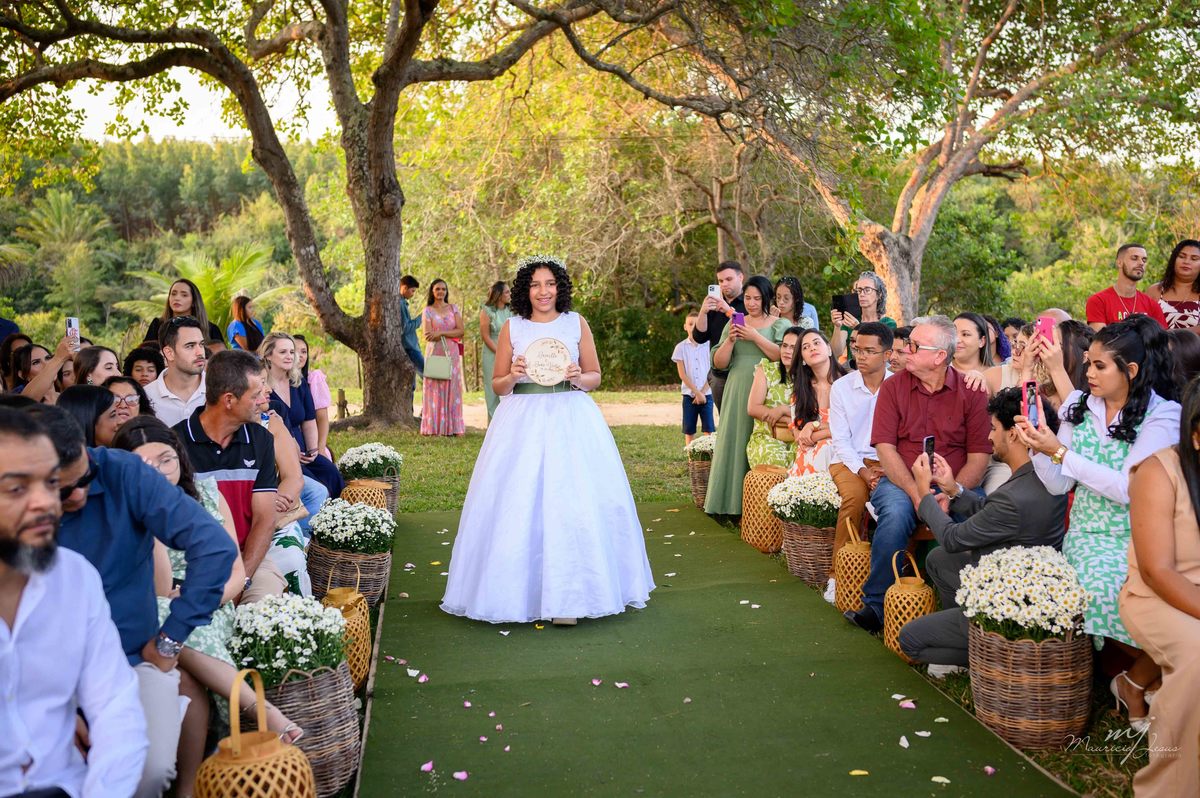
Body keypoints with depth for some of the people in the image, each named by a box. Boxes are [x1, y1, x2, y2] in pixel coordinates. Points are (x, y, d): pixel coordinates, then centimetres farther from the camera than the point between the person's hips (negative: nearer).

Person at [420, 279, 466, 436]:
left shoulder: (454, 309, 11)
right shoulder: (428, 311, 3)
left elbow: (461, 331, 0)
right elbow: (427, 335, -7)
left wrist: (441, 333, -12)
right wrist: (450, 333, -8)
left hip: (452, 354, 2)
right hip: (435, 353, -2)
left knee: (452, 389, 0)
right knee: (435, 390, -4)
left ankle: (453, 427, 1)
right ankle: (434, 427, -2)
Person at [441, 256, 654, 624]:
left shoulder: (577, 323, 7)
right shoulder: (512, 328, 6)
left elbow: (595, 376, 11)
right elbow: (498, 386, 10)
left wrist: (578, 378, -10)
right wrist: (514, 376, -11)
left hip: (572, 420, 0)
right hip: (523, 424, 0)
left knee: (573, 503, -5)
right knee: (519, 504, -3)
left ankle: (567, 594, 4)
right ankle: (518, 590, 10)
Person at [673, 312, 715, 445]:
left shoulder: (708, 345, 2)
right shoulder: (681, 347, 2)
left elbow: (712, 372, -1)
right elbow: (682, 374, -2)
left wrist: (702, 392, -9)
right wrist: (697, 392, -9)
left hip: (706, 393, -1)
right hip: (689, 394, 1)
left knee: (708, 430, -4)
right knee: (689, 431, 4)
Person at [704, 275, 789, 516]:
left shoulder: (780, 325, 5)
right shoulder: (734, 324, 15)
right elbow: (719, 363, 10)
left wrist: (755, 337, -13)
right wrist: (730, 340, -6)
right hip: (738, 393, 4)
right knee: (736, 442, 1)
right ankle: (735, 502, 6)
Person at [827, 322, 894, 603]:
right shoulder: (841, 387, 3)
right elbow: (840, 440, 1)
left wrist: (888, 469, -18)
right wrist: (862, 470, -14)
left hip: (887, 462, 0)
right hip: (849, 460, 0)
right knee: (855, 495, -32)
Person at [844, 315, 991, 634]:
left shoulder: (971, 392, 3)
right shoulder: (893, 387, 6)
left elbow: (979, 456, -1)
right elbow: (885, 447, -2)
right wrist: (916, 493, -15)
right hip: (901, 482, 0)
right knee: (896, 512, -33)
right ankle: (875, 606, -19)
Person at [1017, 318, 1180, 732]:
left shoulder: (1162, 415, -6)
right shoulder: (1078, 406, 8)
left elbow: (1128, 489, -16)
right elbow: (1059, 485, 8)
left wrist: (1060, 452, -17)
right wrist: (1039, 447, -9)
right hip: (1090, 535, 2)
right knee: (1104, 591, -30)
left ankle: (1135, 682, 4)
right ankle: (1142, 679, 2)